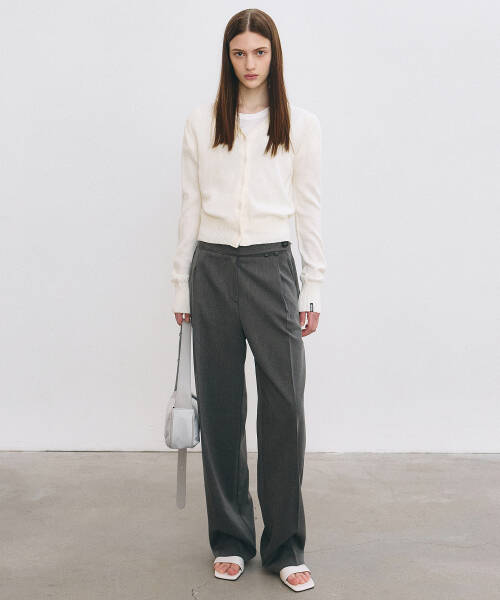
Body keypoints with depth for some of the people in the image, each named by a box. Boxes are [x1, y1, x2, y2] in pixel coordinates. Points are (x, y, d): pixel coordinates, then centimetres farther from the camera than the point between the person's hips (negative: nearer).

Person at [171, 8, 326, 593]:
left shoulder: (301, 125, 4)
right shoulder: (201, 122, 6)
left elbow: (309, 210, 5)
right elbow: (190, 208, 8)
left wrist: (312, 289, 1)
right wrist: (182, 285, 7)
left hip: (272, 265, -1)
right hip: (214, 267, 1)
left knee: (284, 405, -4)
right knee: (221, 406, 6)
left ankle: (285, 547, 10)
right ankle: (230, 539, 21)